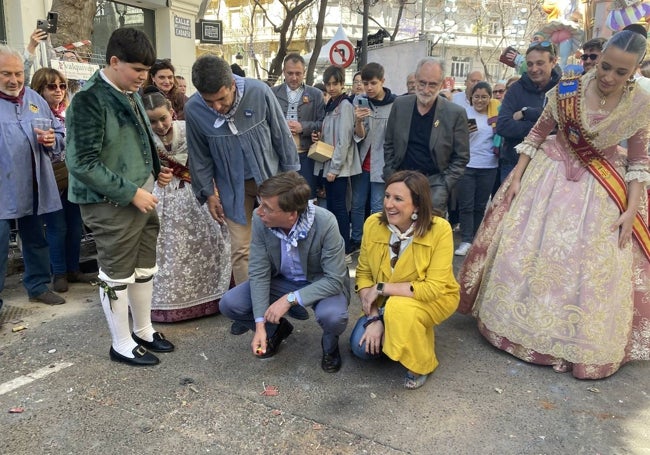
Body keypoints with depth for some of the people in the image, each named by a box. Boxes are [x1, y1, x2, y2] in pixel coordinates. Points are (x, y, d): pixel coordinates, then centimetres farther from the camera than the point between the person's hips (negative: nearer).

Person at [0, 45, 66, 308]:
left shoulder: (35, 99, 10)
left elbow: (59, 133, 13)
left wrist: (52, 140, -9)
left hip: (34, 186, 5)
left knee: (36, 239, 17)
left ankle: (38, 286, 33)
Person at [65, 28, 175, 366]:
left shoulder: (130, 94, 8)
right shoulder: (89, 100, -17)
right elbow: (81, 163, -21)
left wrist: (156, 170, 5)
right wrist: (130, 192, -20)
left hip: (142, 197, 8)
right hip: (111, 204, -8)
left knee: (144, 269, 18)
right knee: (117, 275, 6)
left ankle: (143, 331, 36)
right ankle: (121, 345, 24)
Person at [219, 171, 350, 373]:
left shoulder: (325, 223, -32)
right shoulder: (260, 219, -22)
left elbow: (335, 280, -26)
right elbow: (259, 272, -15)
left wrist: (291, 299, -34)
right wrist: (260, 325, -20)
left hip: (322, 284, -3)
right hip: (282, 280, 4)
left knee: (331, 316, -36)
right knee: (229, 304, -13)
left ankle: (330, 344, 4)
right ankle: (277, 328, 17)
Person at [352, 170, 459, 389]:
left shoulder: (439, 230, -27)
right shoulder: (373, 224, -17)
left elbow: (434, 288, -28)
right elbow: (364, 272, -9)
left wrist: (381, 288, -27)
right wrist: (373, 317, -20)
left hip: (434, 299, -4)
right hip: (386, 303, 4)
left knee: (399, 308, -34)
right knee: (361, 346, -14)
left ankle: (421, 365, -5)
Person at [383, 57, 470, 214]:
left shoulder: (455, 113, -5)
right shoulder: (399, 105, 4)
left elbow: (461, 157, 0)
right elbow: (389, 145, 13)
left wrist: (444, 185, -8)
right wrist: (390, 176, 5)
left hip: (435, 182, -2)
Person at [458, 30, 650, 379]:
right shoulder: (566, 90, -14)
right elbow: (537, 134, -3)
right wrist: (516, 179, -6)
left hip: (602, 190, 1)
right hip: (552, 174, 0)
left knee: (595, 267, 4)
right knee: (527, 251, 5)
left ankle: (583, 344, 25)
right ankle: (517, 325, 27)